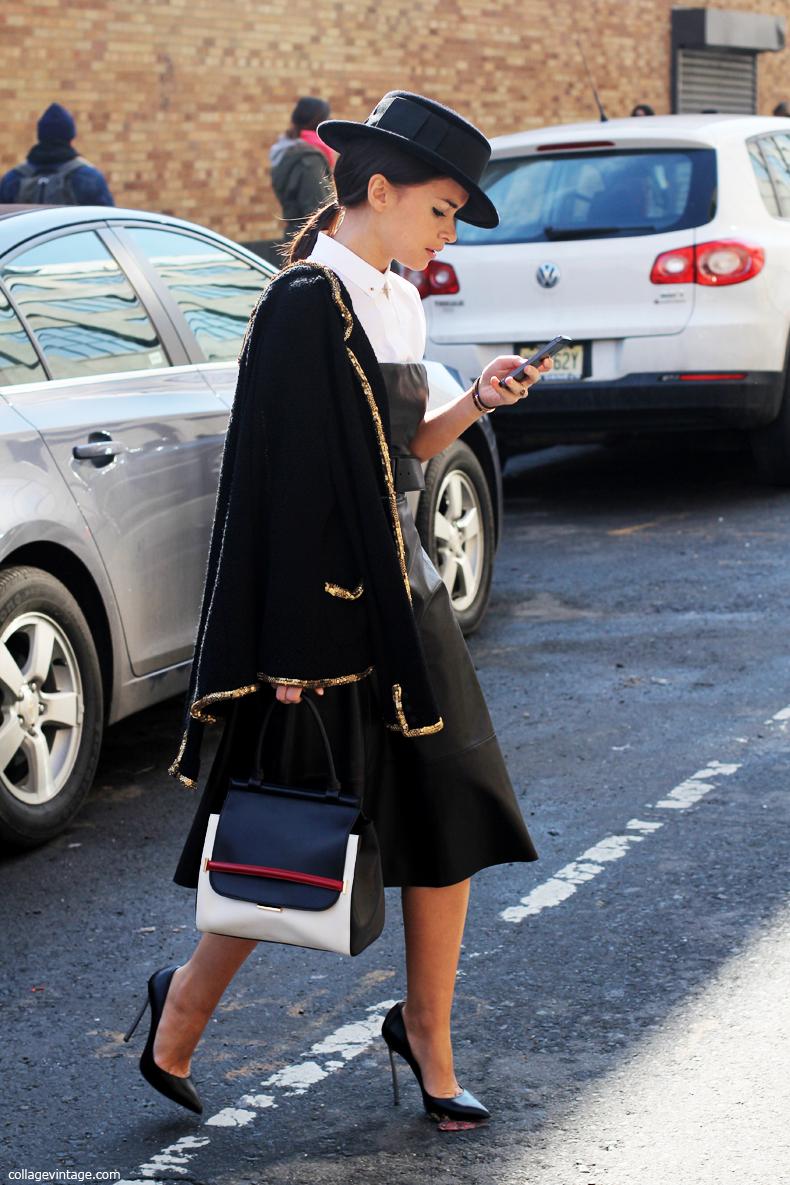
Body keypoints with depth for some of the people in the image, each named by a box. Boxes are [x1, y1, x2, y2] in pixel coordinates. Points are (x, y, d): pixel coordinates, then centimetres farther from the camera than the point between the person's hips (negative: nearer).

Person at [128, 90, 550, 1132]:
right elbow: (286, 478, -19)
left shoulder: (397, 303, 11)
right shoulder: (305, 306, -16)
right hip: (330, 605, -8)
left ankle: (425, 1032, 23)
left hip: (403, 594, 8)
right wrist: (295, 652, -20)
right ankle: (185, 1005, 23)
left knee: (450, 820, 8)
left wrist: (474, 405, 2)